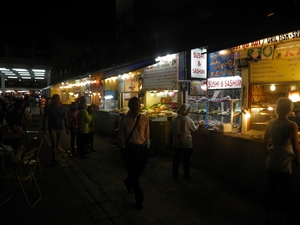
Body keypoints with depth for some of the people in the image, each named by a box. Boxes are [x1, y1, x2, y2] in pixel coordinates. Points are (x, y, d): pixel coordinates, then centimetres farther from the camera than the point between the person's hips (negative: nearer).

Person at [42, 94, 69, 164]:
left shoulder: (62, 108, 1)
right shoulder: (48, 107, -5)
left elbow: (65, 118, 6)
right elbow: (45, 118, -2)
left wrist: (67, 128, 0)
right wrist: (44, 128, -4)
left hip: (60, 128, 3)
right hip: (52, 128, -3)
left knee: (57, 144, 10)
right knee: (54, 143, -12)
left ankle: (55, 157, 21)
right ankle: (55, 158, -4)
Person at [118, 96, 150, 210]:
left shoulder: (144, 119, 3)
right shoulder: (124, 119, -4)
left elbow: (147, 134, 8)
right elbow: (121, 135, -2)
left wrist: (147, 145, 3)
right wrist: (123, 149, -4)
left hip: (141, 148, 3)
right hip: (129, 148, -3)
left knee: (140, 170, 15)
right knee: (133, 172, 0)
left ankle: (128, 182, 49)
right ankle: (139, 199, 11)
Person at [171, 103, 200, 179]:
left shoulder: (175, 120, -7)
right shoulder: (189, 120, -17)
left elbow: (172, 130, 5)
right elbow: (194, 129, 0)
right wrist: (198, 125, 21)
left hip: (176, 143, 4)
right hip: (187, 144, -3)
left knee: (176, 159, 14)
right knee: (186, 159, 11)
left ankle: (175, 174, 24)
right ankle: (186, 175, 23)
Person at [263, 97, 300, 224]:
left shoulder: (270, 123, -3)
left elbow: (265, 143, 4)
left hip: (271, 162, 5)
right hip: (286, 164, -4)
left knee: (270, 190, 17)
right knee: (284, 193, 12)